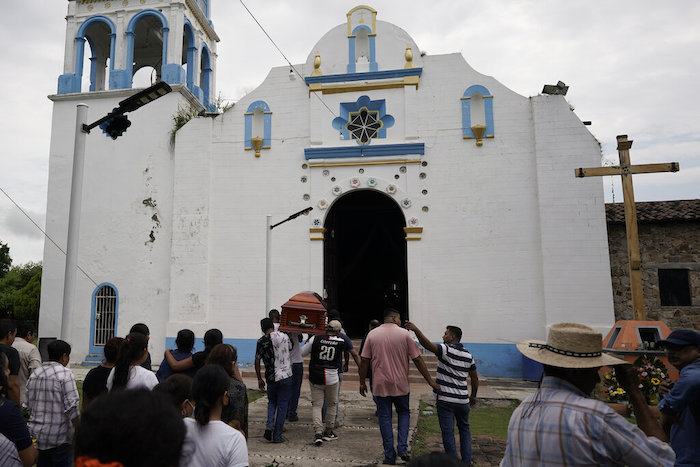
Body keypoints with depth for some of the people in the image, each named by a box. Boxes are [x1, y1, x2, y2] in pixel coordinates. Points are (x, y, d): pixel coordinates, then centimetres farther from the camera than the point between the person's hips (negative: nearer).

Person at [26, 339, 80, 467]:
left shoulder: (34, 374, 6)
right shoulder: (65, 374, -15)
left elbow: (29, 405, 11)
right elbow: (72, 407, -18)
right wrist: (79, 431, -9)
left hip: (37, 434, 7)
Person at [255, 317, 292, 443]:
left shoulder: (261, 341, -4)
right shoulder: (284, 336, 1)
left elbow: (257, 362, 0)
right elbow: (290, 347, 22)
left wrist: (259, 379, 10)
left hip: (271, 378, 0)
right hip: (286, 376, 0)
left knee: (272, 403, 21)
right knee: (282, 405, 7)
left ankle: (269, 425, -1)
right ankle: (277, 436, 8)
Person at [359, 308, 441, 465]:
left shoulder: (372, 334, -1)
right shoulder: (404, 334, -5)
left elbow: (365, 361, -2)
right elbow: (417, 359, -4)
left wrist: (362, 382, 8)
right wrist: (430, 381, 2)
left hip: (381, 385, 0)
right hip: (401, 384, 0)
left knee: (385, 418, 9)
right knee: (404, 413, 20)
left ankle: (389, 456, 12)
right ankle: (402, 448, 7)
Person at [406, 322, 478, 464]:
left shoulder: (446, 350, -12)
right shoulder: (468, 355, 8)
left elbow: (428, 345, -29)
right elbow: (475, 379, 14)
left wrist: (416, 329, -28)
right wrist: (473, 396, 25)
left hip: (445, 400, -6)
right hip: (463, 400, 6)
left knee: (448, 433, 2)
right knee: (464, 429, 22)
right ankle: (466, 461, 24)